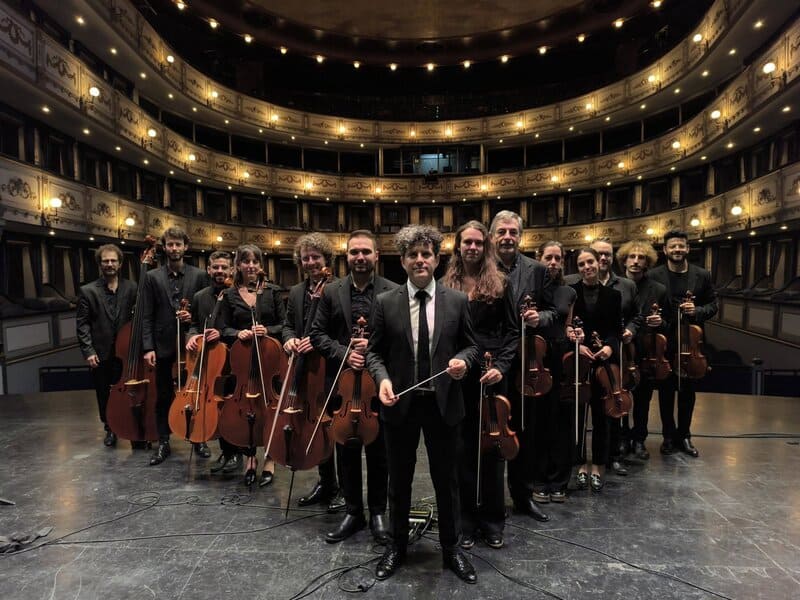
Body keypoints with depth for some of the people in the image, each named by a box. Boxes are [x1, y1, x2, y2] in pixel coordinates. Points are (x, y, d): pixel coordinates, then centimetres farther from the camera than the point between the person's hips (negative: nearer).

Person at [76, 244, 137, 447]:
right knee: (104, 394, 13)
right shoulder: (87, 291, 0)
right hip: (101, 354, 1)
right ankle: (110, 428, 30)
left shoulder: (131, 288, 2)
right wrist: (88, 351, -8)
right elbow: (82, 324, -1)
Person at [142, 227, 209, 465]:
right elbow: (147, 316, 0)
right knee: (163, 397, 10)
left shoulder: (199, 276, 3)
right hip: (163, 345, 0)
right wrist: (148, 347, -7)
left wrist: (193, 316, -14)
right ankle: (163, 442, 23)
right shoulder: (153, 277, 3)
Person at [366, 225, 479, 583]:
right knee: (399, 480, 17)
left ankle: (451, 548, 35)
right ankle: (397, 546, 38)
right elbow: (374, 351, 1)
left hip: (443, 403, 0)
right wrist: (382, 378, -18)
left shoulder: (457, 301, -2)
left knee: (446, 480, 14)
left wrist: (463, 360, -17)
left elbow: (470, 345, 5)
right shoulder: (385, 302, -2)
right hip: (400, 403, 0)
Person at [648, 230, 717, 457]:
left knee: (687, 392, 12)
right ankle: (669, 435, 24)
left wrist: (697, 311, -14)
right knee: (666, 392, 9)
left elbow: (713, 304, 6)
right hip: (664, 342, -2)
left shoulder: (702, 275, 1)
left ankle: (684, 436, 28)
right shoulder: (654, 275, -5)